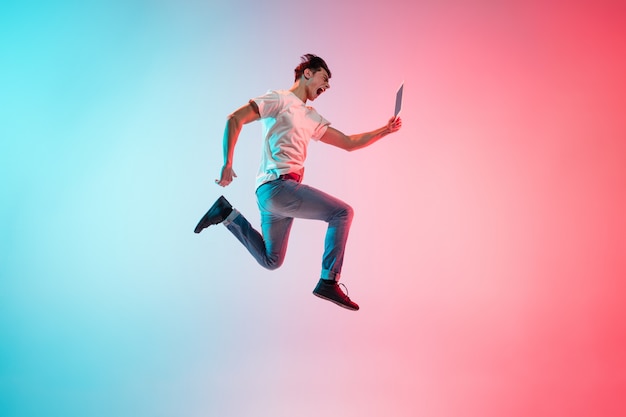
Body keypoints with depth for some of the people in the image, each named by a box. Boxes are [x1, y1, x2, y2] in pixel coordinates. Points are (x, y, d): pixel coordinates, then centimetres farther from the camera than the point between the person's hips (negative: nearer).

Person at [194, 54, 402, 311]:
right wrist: (227, 163, -15)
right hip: (276, 185, -9)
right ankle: (329, 282, -8)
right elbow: (235, 119, -8)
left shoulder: (313, 118, 23)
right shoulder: (280, 99, 0)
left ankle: (227, 214, 19)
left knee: (270, 261, 17)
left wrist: (384, 130, 16)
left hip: (270, 193, 9)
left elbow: (349, 142, 24)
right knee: (342, 212, -9)